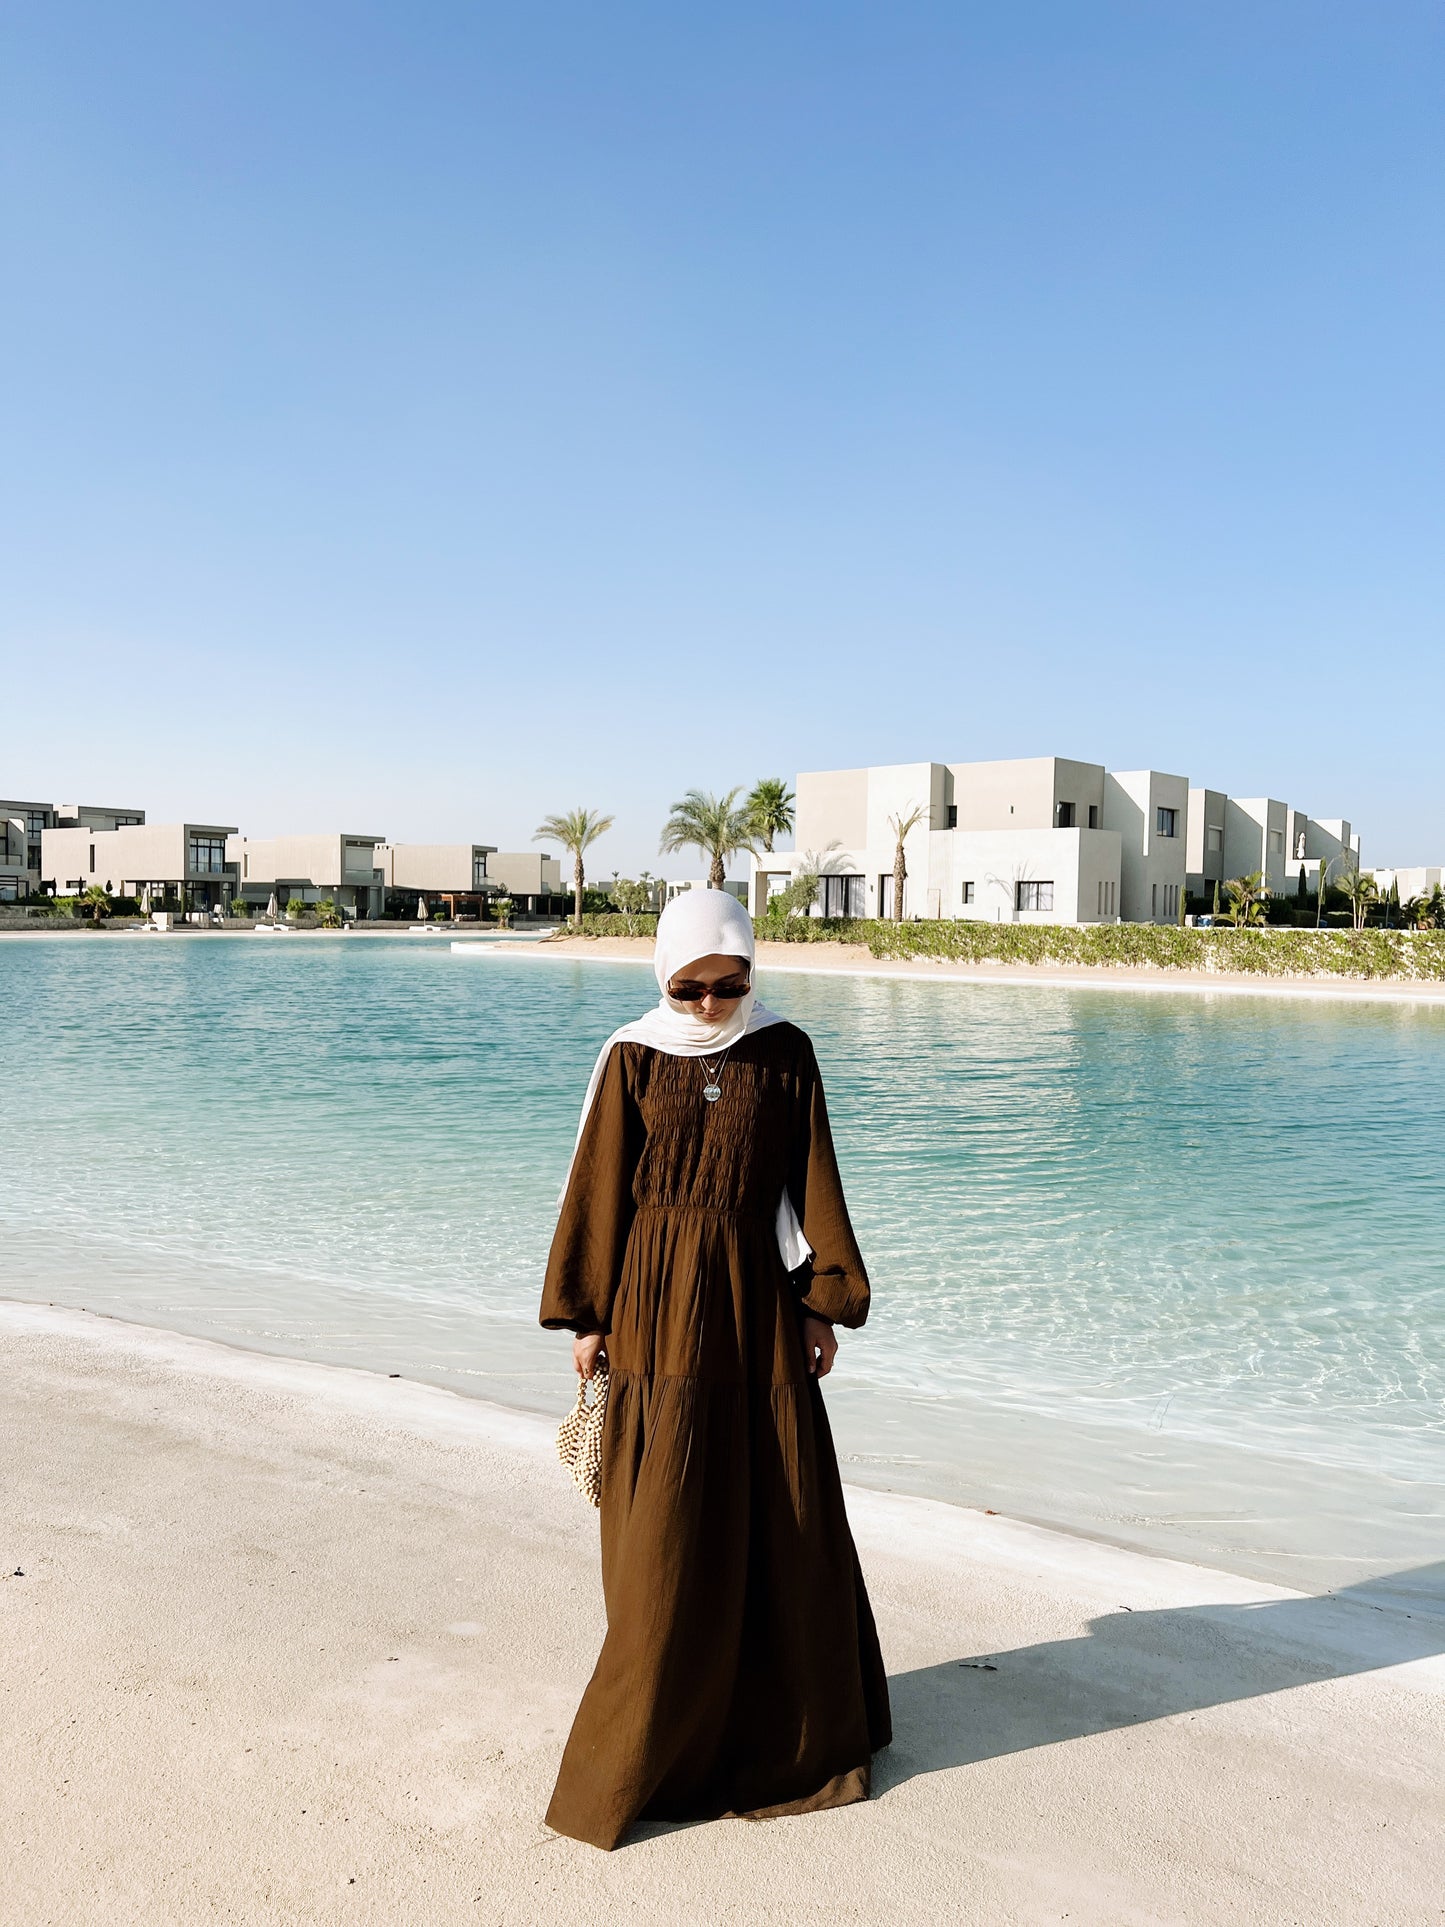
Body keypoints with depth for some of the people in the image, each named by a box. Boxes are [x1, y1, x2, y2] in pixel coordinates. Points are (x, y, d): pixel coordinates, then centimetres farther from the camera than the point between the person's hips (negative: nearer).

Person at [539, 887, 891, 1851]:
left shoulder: (786, 1054, 0)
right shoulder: (632, 1058, -3)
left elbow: (811, 1186, 3)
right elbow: (600, 1189, 1)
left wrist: (823, 1303, 1)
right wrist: (587, 1317, 1)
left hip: (757, 1298, 2)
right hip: (659, 1300, -1)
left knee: (784, 1512, 10)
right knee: (667, 1527, 3)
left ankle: (796, 1721, 32)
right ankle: (651, 1743, 23)